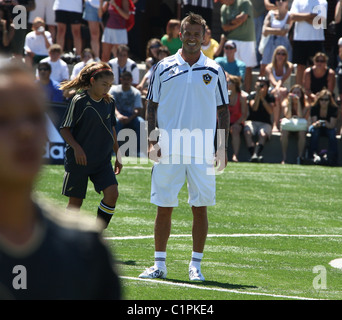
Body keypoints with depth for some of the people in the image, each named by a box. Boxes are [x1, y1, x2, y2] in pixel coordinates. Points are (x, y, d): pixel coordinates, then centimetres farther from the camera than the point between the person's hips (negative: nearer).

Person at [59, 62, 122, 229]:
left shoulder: (109, 102, 6)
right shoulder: (79, 101, -10)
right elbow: (65, 129, -7)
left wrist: (118, 154, 18)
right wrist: (76, 147, -22)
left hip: (103, 160, 5)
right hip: (79, 159, -4)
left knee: (112, 193, -14)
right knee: (75, 201, 1)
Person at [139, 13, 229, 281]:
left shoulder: (214, 71, 6)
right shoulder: (164, 68, 4)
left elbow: (223, 110, 10)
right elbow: (152, 106, 8)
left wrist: (223, 147, 2)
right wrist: (152, 141, -3)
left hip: (202, 152, 0)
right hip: (168, 150, 0)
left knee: (200, 207, 0)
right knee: (164, 207, 1)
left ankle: (196, 265, 7)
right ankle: (159, 264, 9)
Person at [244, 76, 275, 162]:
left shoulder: (270, 97, 7)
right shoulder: (252, 95, 7)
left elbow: (270, 111, -10)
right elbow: (254, 108, -12)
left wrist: (262, 98, -13)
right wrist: (258, 94, -17)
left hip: (265, 123, -1)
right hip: (252, 121, 1)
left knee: (263, 134, -34)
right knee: (247, 133, -33)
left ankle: (255, 155, -54)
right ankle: (253, 154, -46)